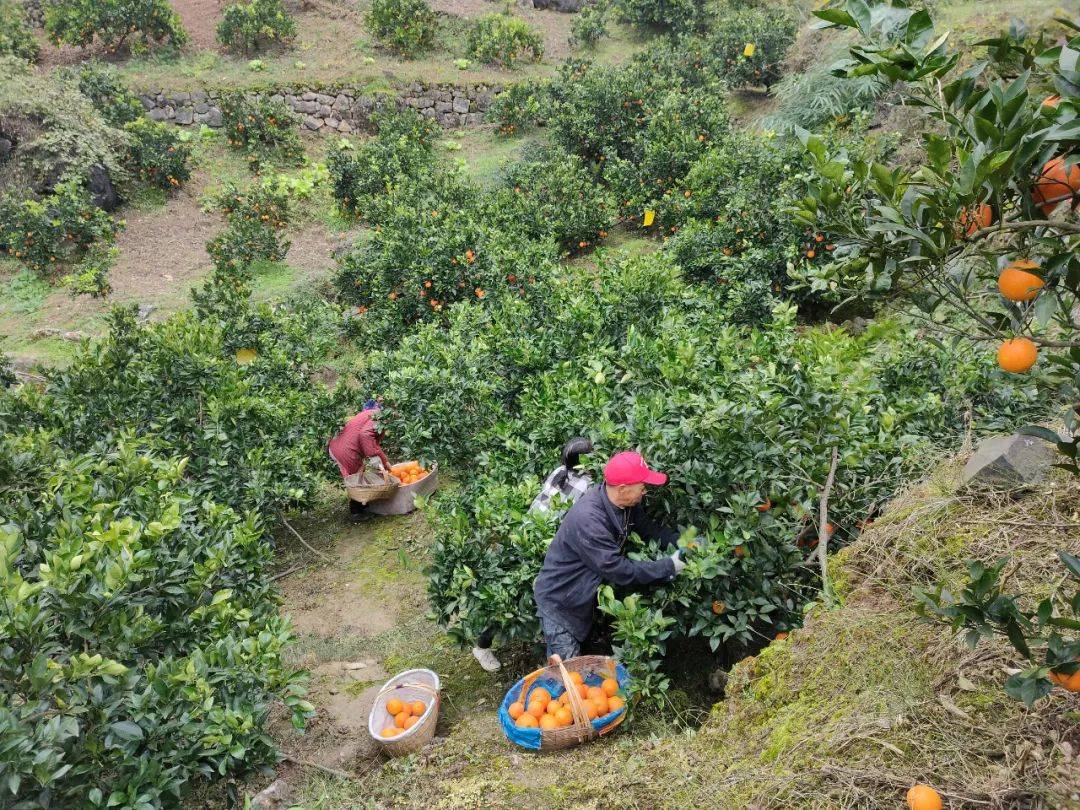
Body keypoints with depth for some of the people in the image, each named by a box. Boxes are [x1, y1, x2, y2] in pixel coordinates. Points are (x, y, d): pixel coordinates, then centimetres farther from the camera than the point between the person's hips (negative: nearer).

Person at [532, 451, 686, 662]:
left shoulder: (626, 503, -11)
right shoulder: (588, 518, -36)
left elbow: (647, 526, 5)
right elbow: (618, 570, -32)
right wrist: (669, 567, -26)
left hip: (587, 595, 8)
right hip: (560, 602, -8)